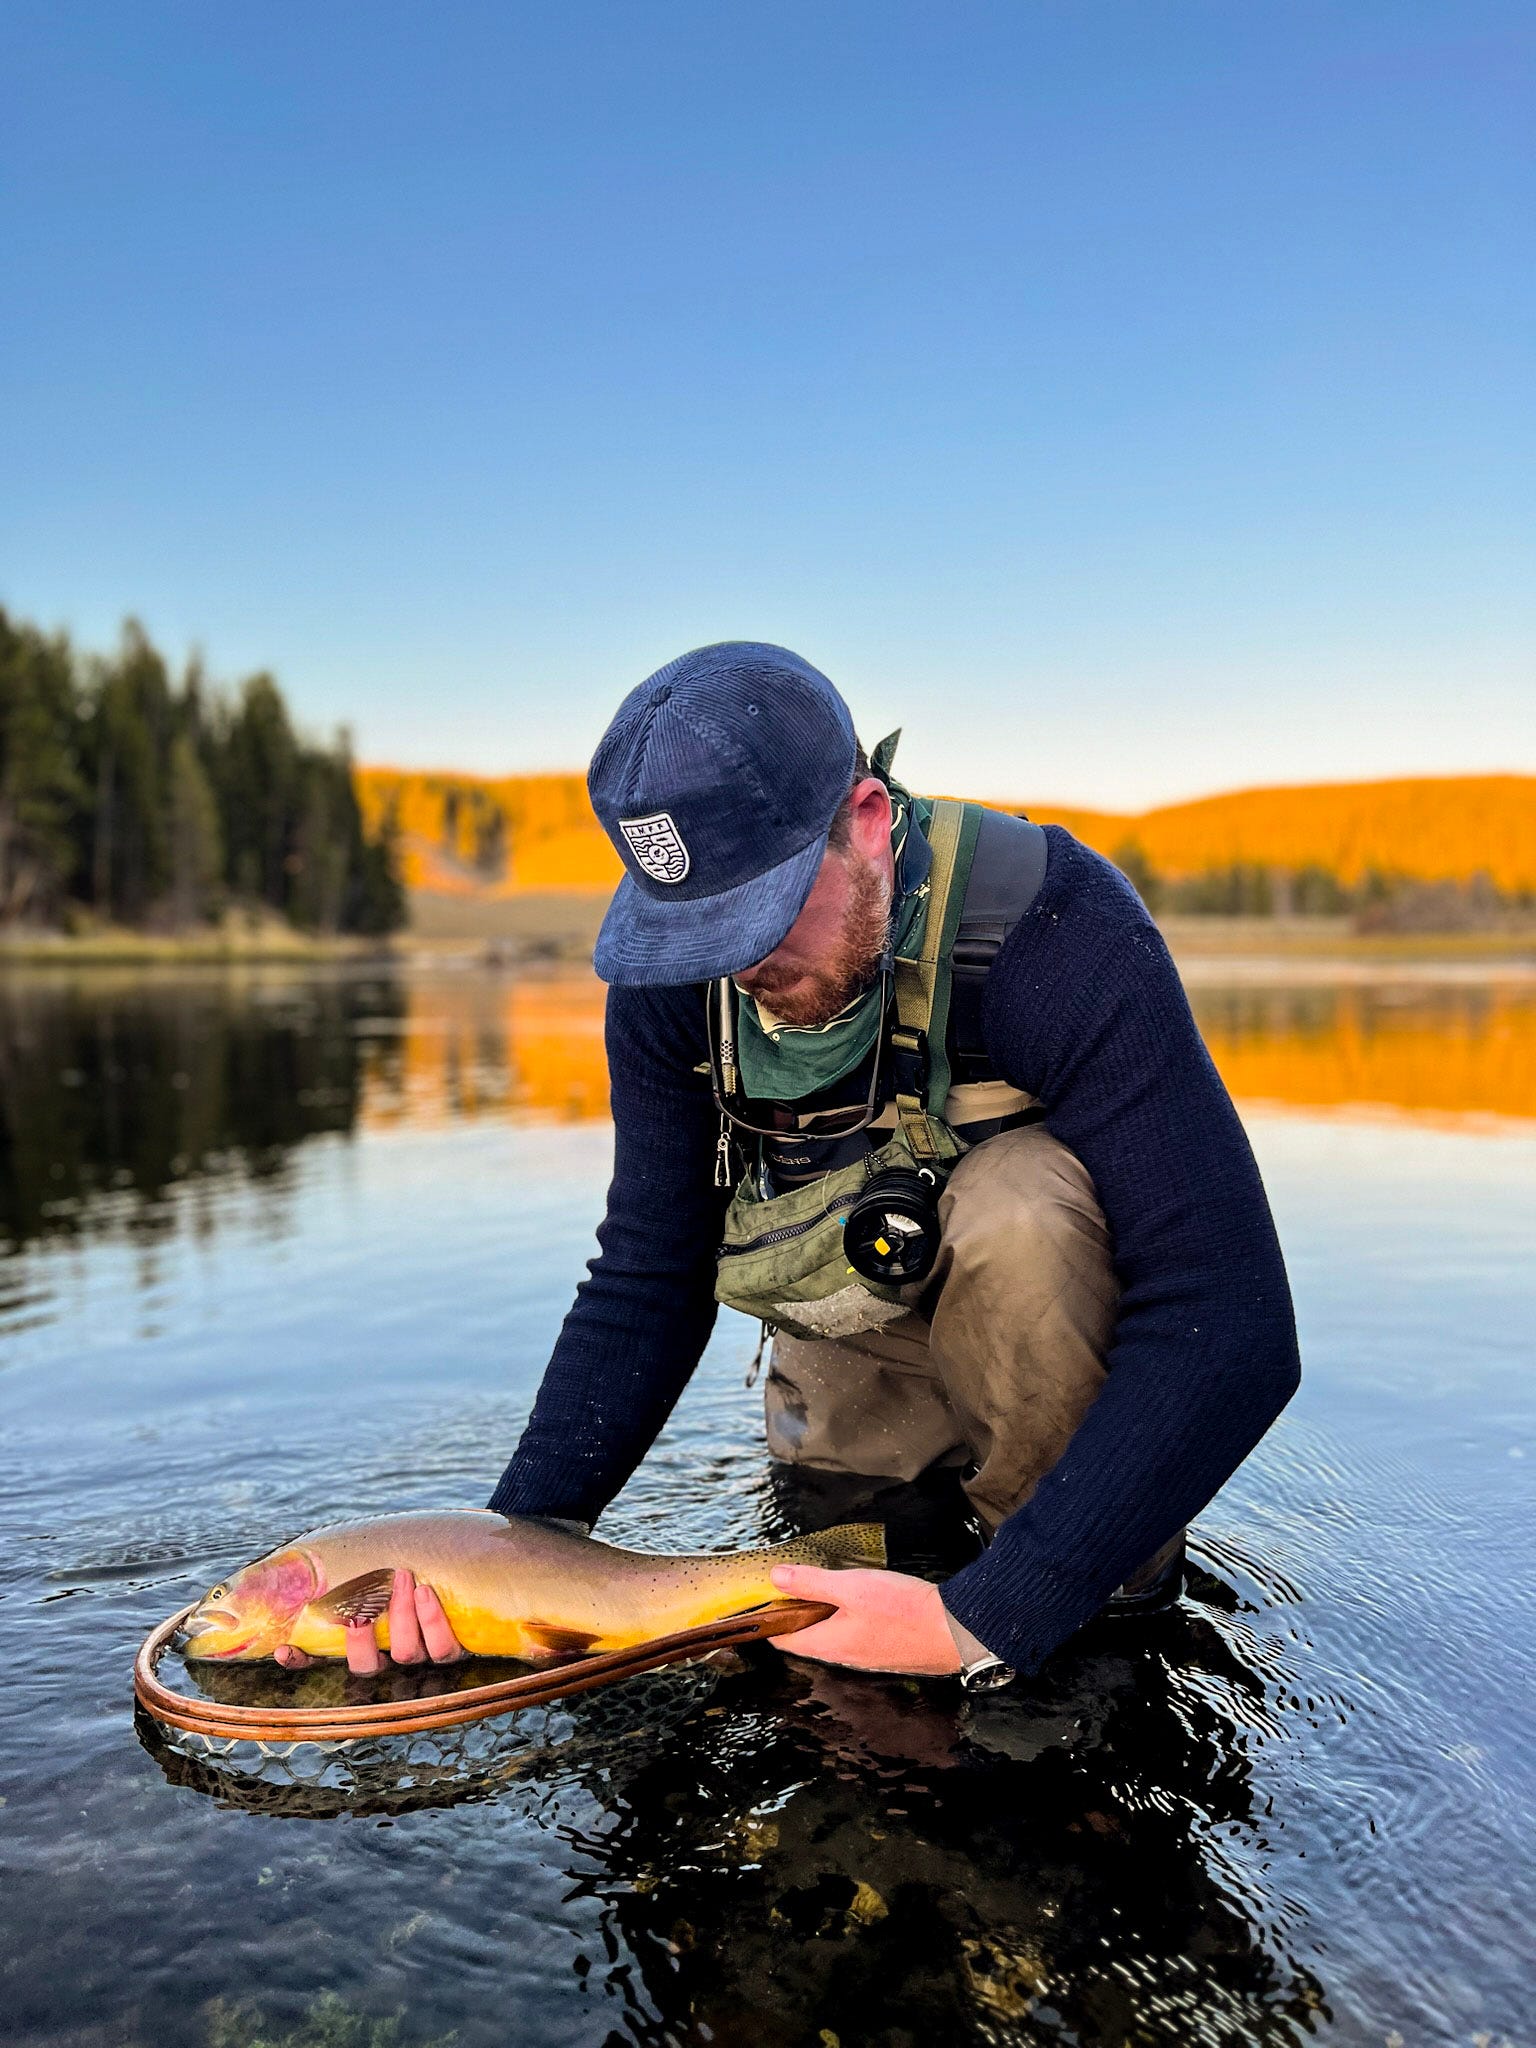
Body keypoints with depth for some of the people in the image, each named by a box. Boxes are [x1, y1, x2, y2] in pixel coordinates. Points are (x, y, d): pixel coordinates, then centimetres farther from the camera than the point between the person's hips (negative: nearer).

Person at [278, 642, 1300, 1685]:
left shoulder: (1057, 929, -33)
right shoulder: (671, 973, -17)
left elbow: (1237, 1333, -37)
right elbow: (647, 1277, -9)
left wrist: (988, 1617, -40)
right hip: (869, 1346, 4)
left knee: (1015, 1211, -35)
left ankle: (1112, 1557, -11)